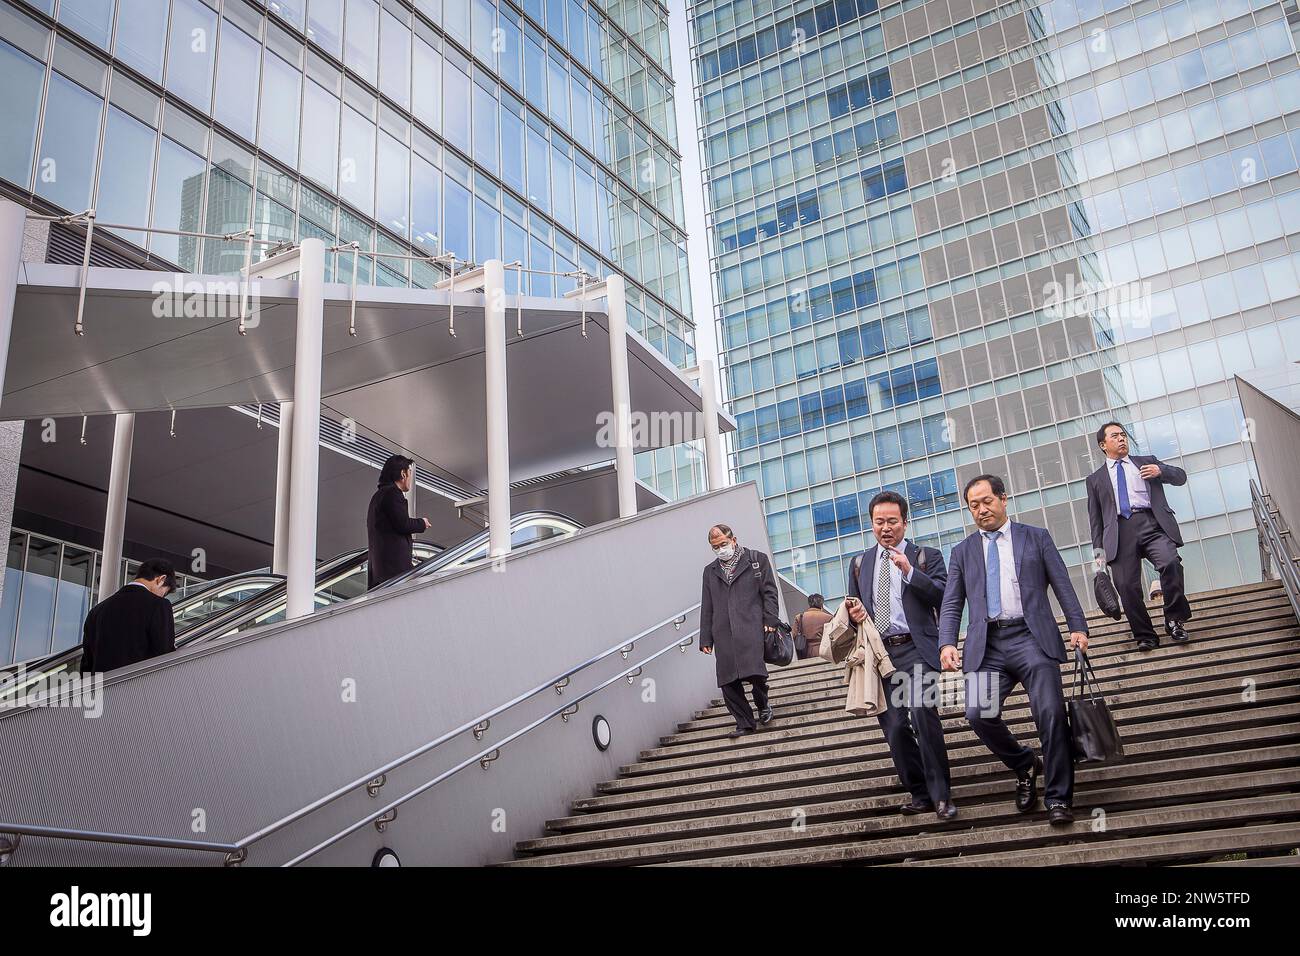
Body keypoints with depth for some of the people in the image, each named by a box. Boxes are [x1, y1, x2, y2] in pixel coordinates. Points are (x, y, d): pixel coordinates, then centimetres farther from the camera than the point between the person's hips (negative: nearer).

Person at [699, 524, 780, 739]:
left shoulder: (757, 559, 12)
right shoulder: (710, 571, 22)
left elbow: (769, 592, 7)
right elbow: (707, 608, 21)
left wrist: (770, 620, -5)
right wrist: (706, 638, 14)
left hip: (751, 627, -4)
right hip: (723, 634, 4)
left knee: (755, 672, -17)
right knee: (728, 682, -5)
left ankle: (763, 705, 12)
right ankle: (744, 723, 5)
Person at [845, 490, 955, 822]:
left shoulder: (926, 557, 8)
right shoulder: (860, 563, 20)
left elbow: (945, 596, -5)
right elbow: (855, 607, 26)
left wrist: (909, 571, -15)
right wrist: (854, 615, 2)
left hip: (915, 649, -4)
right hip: (878, 654, 4)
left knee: (922, 713, -22)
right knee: (894, 728, 2)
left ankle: (941, 796, -12)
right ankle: (920, 795, 16)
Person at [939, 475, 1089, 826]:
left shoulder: (1036, 537, 13)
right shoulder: (962, 552, 18)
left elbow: (1063, 586, 9)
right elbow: (951, 605, 12)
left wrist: (1078, 627, -4)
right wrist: (947, 643, -5)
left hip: (1031, 638, -1)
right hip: (987, 645, 2)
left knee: (1051, 714, -14)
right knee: (979, 715, -17)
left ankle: (1058, 799, 0)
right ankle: (1025, 766, 11)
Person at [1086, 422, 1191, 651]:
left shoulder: (1146, 462, 24)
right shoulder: (1095, 479, 21)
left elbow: (1181, 476, 20)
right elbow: (1095, 517, 17)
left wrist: (1161, 471, -1)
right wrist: (1098, 548, 8)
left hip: (1151, 524, 0)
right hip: (1120, 531, 1)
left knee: (1170, 562, -26)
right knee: (1127, 585, -9)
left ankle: (1175, 619, -10)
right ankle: (1145, 636, 4)